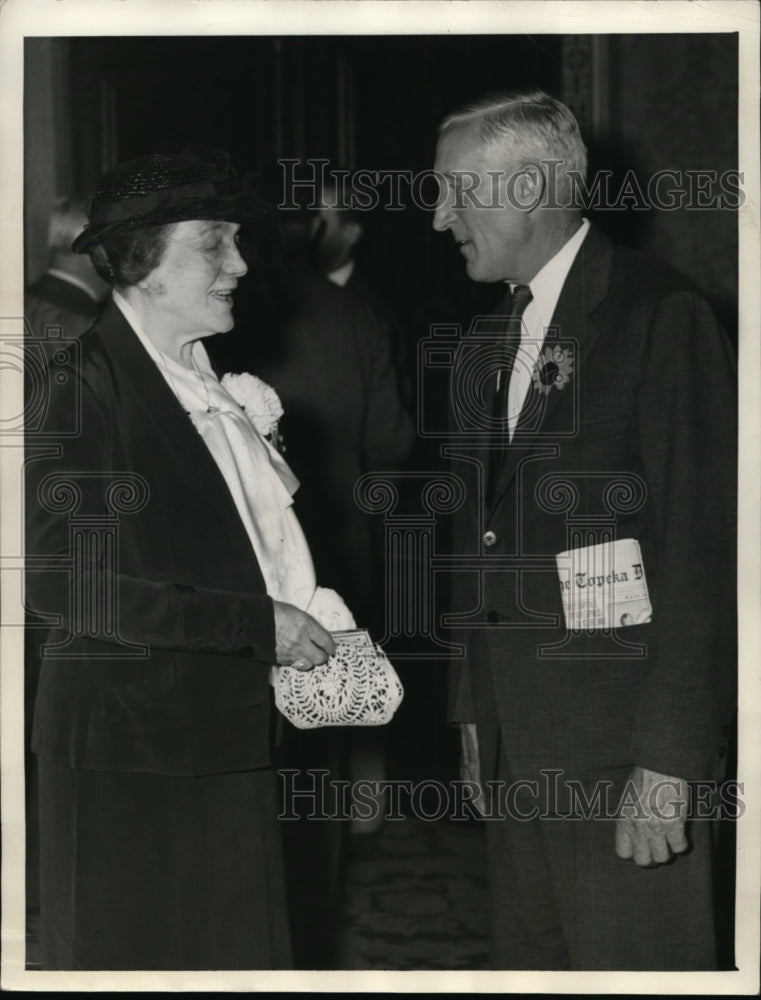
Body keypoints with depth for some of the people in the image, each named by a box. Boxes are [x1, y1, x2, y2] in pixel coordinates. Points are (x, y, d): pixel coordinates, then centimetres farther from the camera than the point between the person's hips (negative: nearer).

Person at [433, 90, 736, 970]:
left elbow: (700, 545, -14)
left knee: (634, 959, -3)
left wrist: (670, 764, -18)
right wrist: (473, 714, 14)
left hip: (619, 731, -7)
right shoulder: (484, 348, 14)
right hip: (517, 738, 7)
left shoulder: (658, 315, -10)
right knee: (528, 957, 12)